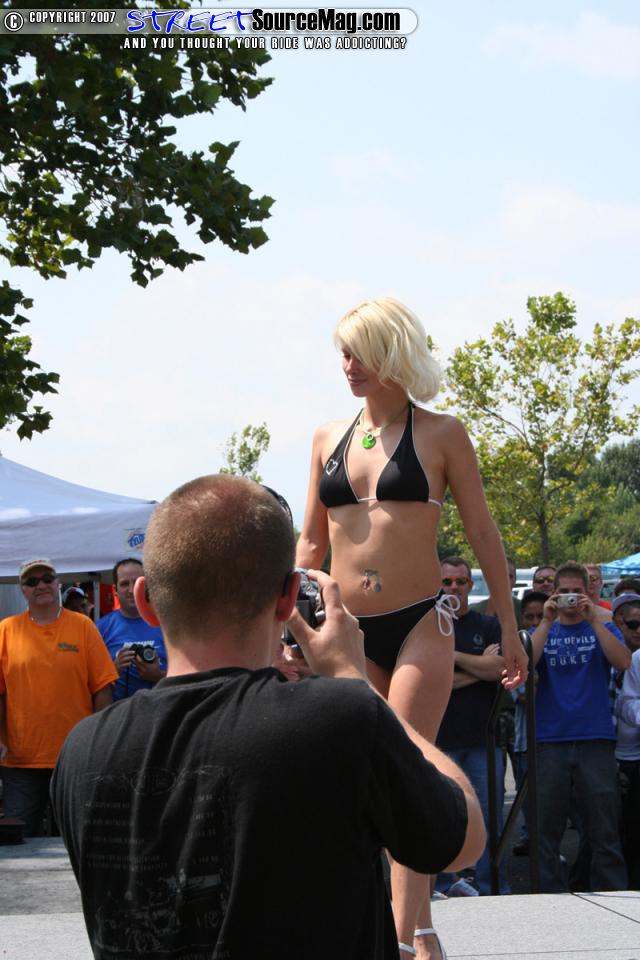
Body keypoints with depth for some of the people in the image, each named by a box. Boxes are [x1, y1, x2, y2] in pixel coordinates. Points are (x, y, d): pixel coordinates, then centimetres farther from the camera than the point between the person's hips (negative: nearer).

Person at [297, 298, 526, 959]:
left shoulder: (441, 435, 0)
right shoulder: (328, 438, 10)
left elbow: (482, 533, 3)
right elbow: (311, 542, 15)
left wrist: (508, 628, 3)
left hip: (420, 624, -4)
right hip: (347, 630, 4)